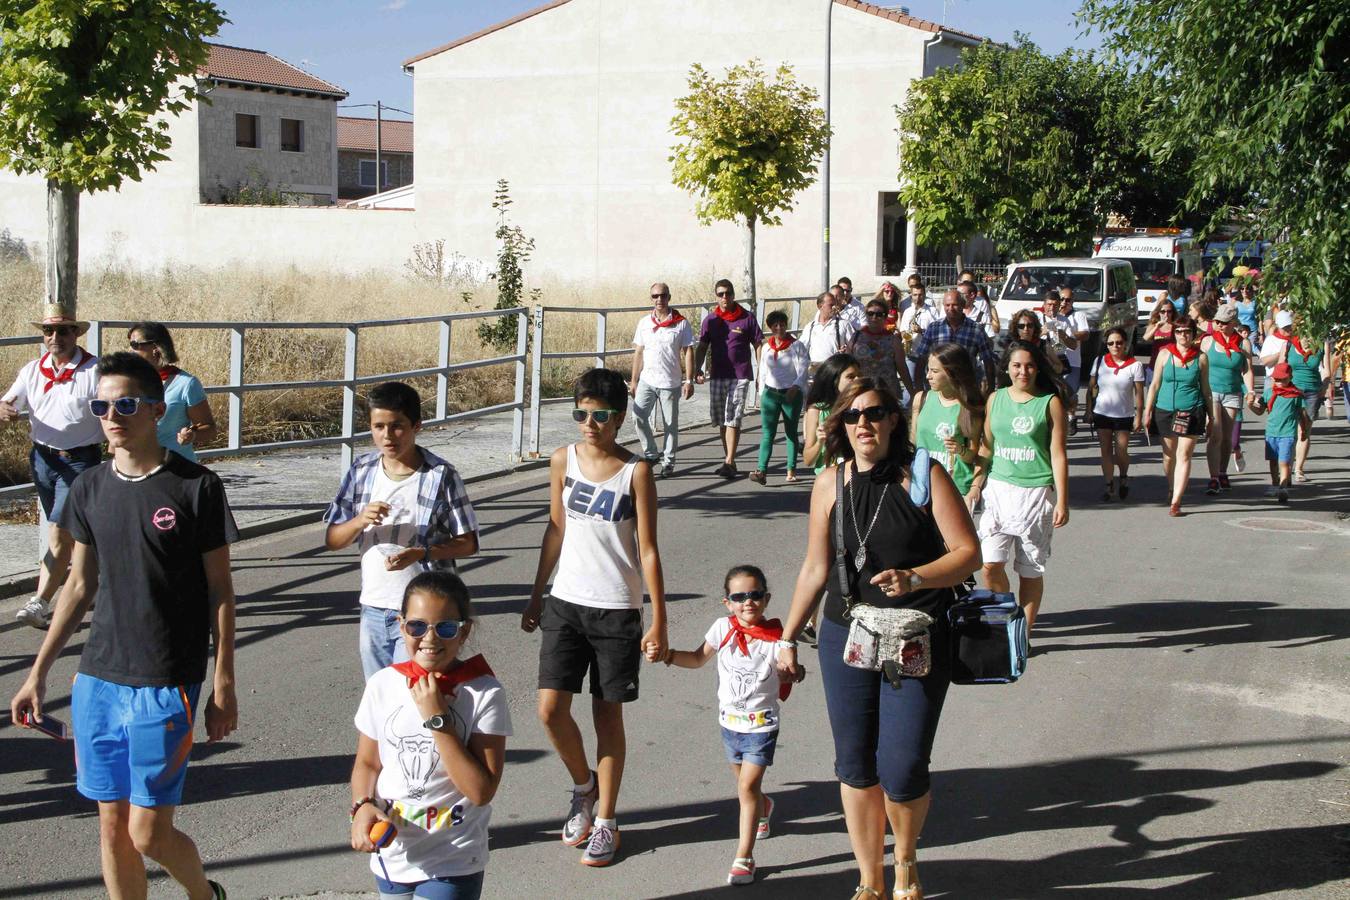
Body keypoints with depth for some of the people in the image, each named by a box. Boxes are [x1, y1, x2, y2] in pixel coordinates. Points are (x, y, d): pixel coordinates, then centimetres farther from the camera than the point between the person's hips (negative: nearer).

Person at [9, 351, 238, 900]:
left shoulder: (197, 488, -8)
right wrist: (38, 673, 12)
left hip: (166, 685, -5)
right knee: (112, 825, 9)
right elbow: (80, 585, 14)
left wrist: (224, 685, -6)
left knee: (149, 833, -3)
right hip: (97, 680, 5)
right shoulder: (89, 490, 6)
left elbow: (220, 590, -4)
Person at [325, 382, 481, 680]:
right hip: (372, 610, 5)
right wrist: (360, 521, -16)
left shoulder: (440, 475, -9)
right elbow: (332, 540, 5)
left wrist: (422, 553, -22)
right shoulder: (362, 470, 3)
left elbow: (468, 543, -5)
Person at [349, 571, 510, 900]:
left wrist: (437, 719, -22)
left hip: (452, 864, -4)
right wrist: (363, 806, -12)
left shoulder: (484, 694, -13)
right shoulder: (382, 685, -3)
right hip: (391, 856, 4)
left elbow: (481, 791, -18)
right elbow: (367, 763, 9)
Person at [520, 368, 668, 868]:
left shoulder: (635, 472, -8)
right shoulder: (564, 460, 2)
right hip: (566, 603, 3)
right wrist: (536, 596, 16)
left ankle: (605, 821, 18)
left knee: (608, 714, 5)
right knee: (551, 710, -4)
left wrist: (658, 621, -9)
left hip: (617, 610, -3)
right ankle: (583, 785, 24)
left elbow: (647, 550, -7)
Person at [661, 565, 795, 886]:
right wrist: (668, 654, -9)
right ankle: (763, 807, 57)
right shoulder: (723, 629, -6)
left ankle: (743, 858, -7)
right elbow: (698, 658, 6)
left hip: (761, 724, -4)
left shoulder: (775, 638, -16)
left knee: (748, 786, -12)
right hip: (730, 722, 4)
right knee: (746, 785, 21)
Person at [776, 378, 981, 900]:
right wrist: (788, 638, 15)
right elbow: (816, 569, 13)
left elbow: (968, 553, -7)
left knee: (902, 770, -8)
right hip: (845, 638, 4)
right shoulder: (831, 484, 5)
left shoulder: (924, 477, -5)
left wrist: (914, 579, -23)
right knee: (855, 765, 7)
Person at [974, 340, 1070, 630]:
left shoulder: (1050, 402, -2)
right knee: (990, 564, -7)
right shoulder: (995, 399, 8)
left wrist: (1062, 501, -6)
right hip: (998, 489, 3)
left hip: (1036, 492, -3)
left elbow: (1058, 454, -3)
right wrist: (977, 482, 4)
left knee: (1030, 570, 4)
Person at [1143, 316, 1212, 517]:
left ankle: (1176, 502, -9)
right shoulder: (1165, 354, 4)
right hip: (1165, 410, 2)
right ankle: (1171, 488, 35)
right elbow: (1155, 384, 7)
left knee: (1184, 456, -7)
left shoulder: (1200, 357, 3)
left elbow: (1205, 388, 10)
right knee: (1169, 454, 11)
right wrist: (1147, 410, 4)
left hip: (1192, 411, -2)